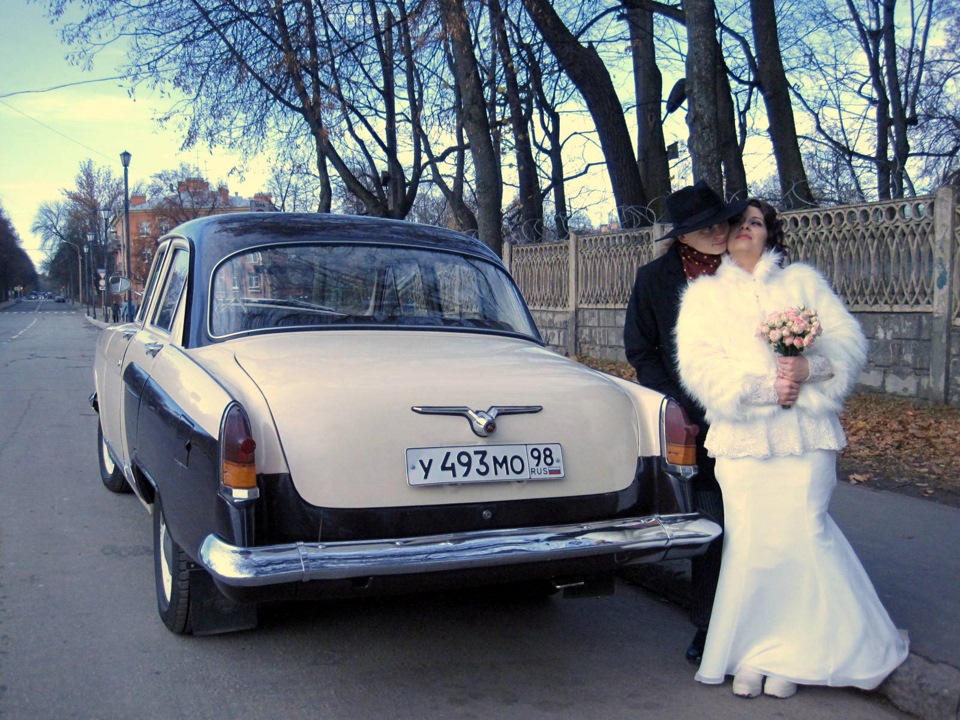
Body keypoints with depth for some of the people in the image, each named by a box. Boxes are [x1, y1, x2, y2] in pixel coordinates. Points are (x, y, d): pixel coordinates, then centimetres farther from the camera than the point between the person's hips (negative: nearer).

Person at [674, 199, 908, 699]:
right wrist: (762, 386, -13)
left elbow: (849, 340, 8)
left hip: (806, 433, 1)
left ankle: (788, 654, 6)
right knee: (751, 541, -5)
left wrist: (810, 366, -13)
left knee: (803, 533, -7)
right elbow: (699, 365, 0)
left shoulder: (803, 280, 18)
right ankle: (750, 654, 7)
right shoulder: (704, 294, 14)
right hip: (741, 437, 0)